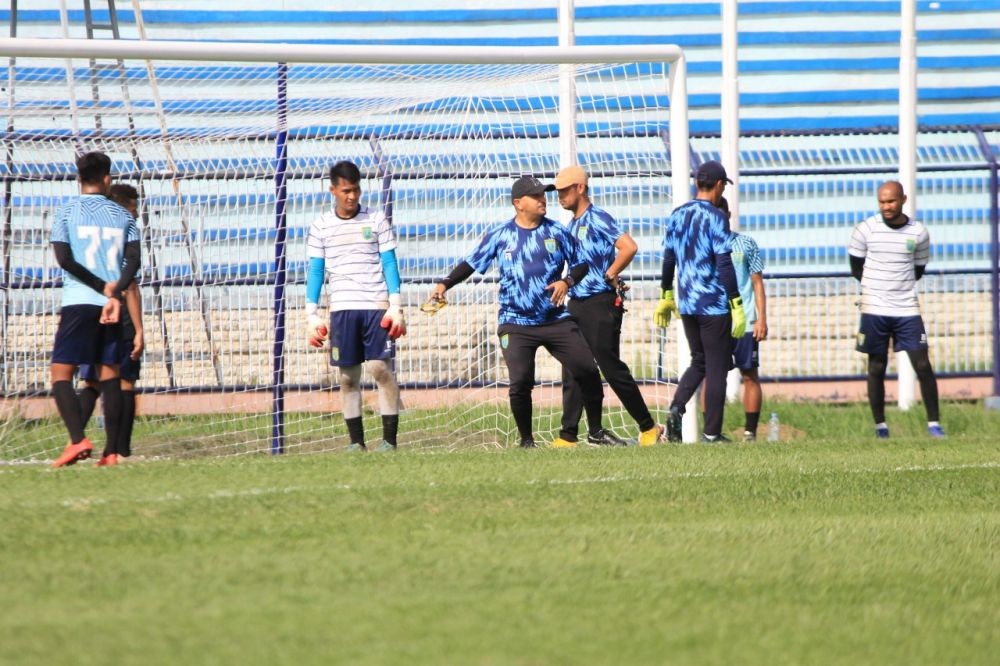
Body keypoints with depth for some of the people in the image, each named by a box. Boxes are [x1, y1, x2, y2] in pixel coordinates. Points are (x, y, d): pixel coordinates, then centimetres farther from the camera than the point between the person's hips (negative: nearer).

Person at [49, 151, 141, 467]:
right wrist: (114, 293, -12)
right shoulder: (122, 215, 11)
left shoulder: (67, 212, 3)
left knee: (61, 373, -1)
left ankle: (78, 440, -20)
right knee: (109, 375, 8)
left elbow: (64, 258, -7)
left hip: (78, 303, -3)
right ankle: (112, 451, 2)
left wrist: (103, 286, -6)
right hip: (113, 307, 3)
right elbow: (133, 260, -2)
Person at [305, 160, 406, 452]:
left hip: (376, 306, -2)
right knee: (348, 375, 1)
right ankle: (356, 441, 6)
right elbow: (315, 271, 10)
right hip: (341, 307, 2)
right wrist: (312, 315, 4)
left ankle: (389, 438, -5)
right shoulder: (321, 226, 8)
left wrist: (396, 306, -4)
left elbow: (390, 263, 4)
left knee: (382, 368, -9)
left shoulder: (376, 220, 5)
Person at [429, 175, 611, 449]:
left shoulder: (557, 232, 4)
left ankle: (596, 430, 15)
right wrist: (445, 284, -10)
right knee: (520, 382, -13)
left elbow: (581, 263, 10)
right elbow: (472, 263, 4)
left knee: (588, 371, -3)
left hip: (556, 321, 2)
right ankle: (526, 440, 6)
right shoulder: (499, 235, 1)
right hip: (516, 325, -2)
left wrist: (567, 281, -10)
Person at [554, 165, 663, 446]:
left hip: (601, 304, -9)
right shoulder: (571, 226, 15)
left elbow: (629, 247, -23)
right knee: (572, 371, 5)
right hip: (576, 304, 9)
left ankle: (648, 428, 4)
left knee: (612, 369, -5)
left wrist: (609, 276, -15)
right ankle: (568, 435, 5)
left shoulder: (597, 219, -11)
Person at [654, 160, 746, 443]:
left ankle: (676, 409, -3)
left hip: (686, 303, 6)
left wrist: (666, 297, 22)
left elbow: (668, 259, 13)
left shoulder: (677, 215, 8)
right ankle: (712, 433, 2)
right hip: (714, 304, -6)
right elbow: (724, 265, -16)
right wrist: (737, 306, -15)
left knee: (699, 361, 19)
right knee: (716, 367, 2)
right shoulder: (714, 217, -12)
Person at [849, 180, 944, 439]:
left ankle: (934, 422, 4)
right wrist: (876, 287, 8)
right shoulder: (866, 229, -3)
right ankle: (880, 425, 11)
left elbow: (919, 270, 12)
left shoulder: (918, 233, 1)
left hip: (907, 310, 1)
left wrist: (899, 286, 5)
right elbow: (856, 267, 8)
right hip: (874, 310, -1)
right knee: (876, 368, 3)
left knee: (923, 365, -4)